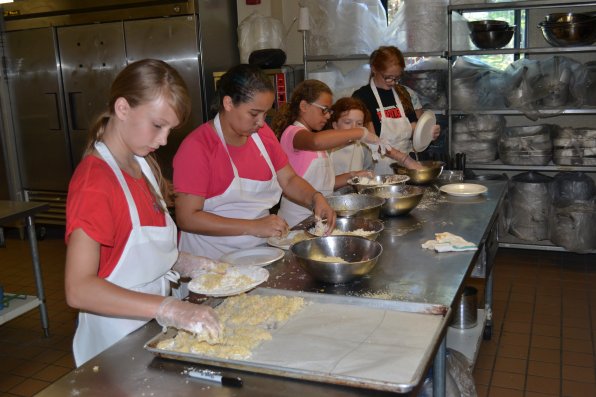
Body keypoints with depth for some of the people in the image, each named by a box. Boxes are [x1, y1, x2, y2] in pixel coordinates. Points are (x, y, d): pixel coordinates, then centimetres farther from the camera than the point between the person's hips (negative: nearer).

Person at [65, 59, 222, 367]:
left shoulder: (143, 166, 4)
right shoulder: (95, 181, -22)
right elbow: (79, 289, -29)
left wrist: (181, 262, -4)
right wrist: (169, 308, -37)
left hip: (152, 327, 8)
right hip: (118, 344, -8)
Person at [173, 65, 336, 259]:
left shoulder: (262, 133, 7)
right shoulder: (197, 146, -13)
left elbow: (289, 180, 15)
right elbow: (187, 218, -16)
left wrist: (316, 198, -5)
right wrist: (253, 227, -21)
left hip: (260, 251, 6)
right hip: (213, 261, -6)